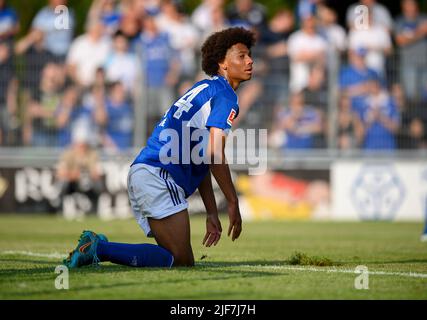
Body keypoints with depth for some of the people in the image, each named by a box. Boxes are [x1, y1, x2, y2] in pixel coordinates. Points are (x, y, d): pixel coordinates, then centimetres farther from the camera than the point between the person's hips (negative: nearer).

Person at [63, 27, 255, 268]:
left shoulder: (205, 89, 28)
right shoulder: (225, 95, -2)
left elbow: (201, 162, 28)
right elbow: (214, 155, -12)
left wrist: (213, 213, 25)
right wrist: (233, 202, -5)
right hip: (159, 175, -10)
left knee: (181, 259, 11)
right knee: (182, 262, -12)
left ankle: (97, 246, 0)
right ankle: (100, 249, -20)